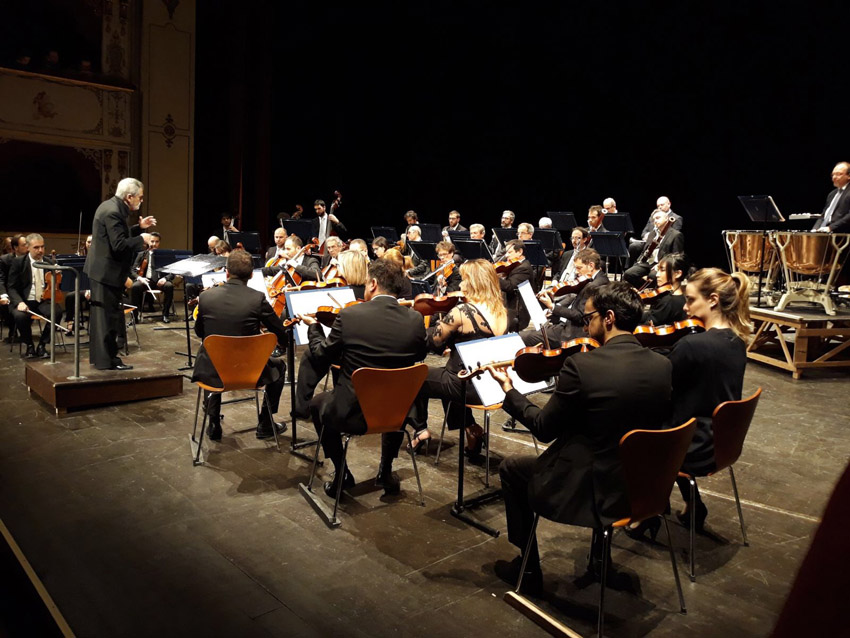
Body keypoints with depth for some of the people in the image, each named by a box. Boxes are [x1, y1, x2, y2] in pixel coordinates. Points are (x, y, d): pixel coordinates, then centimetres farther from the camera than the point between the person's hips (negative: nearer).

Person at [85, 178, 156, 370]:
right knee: (109, 316, -4)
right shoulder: (113, 212, -21)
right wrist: (141, 239, -14)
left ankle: (98, 355, 29)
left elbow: (119, 235, 18)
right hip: (107, 272, -11)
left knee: (101, 314, 18)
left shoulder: (111, 206, 11)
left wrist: (139, 227, 10)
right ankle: (106, 360, 2)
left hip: (101, 270, 11)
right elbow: (119, 245, -27)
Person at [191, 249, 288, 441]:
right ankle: (265, 424, 30)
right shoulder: (257, 299, -16)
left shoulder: (206, 296, -9)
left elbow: (199, 332, 8)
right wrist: (282, 343, 19)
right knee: (279, 366, 29)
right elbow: (281, 335, -5)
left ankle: (214, 425, 38)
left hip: (212, 373, 3)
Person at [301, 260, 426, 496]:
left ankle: (342, 474, 31)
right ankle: (386, 472, 38)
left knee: (317, 404, 31)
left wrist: (313, 326, 17)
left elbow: (323, 354, -1)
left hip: (352, 413, -2)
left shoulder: (349, 315, -17)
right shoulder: (415, 319, -10)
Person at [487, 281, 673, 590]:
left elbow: (544, 429, -12)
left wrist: (509, 391, 4)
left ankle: (528, 569, 30)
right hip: (644, 490, 6)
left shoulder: (581, 365, -22)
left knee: (511, 469, 19)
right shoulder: (663, 366, -6)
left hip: (591, 493, -6)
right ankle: (600, 557, 43)